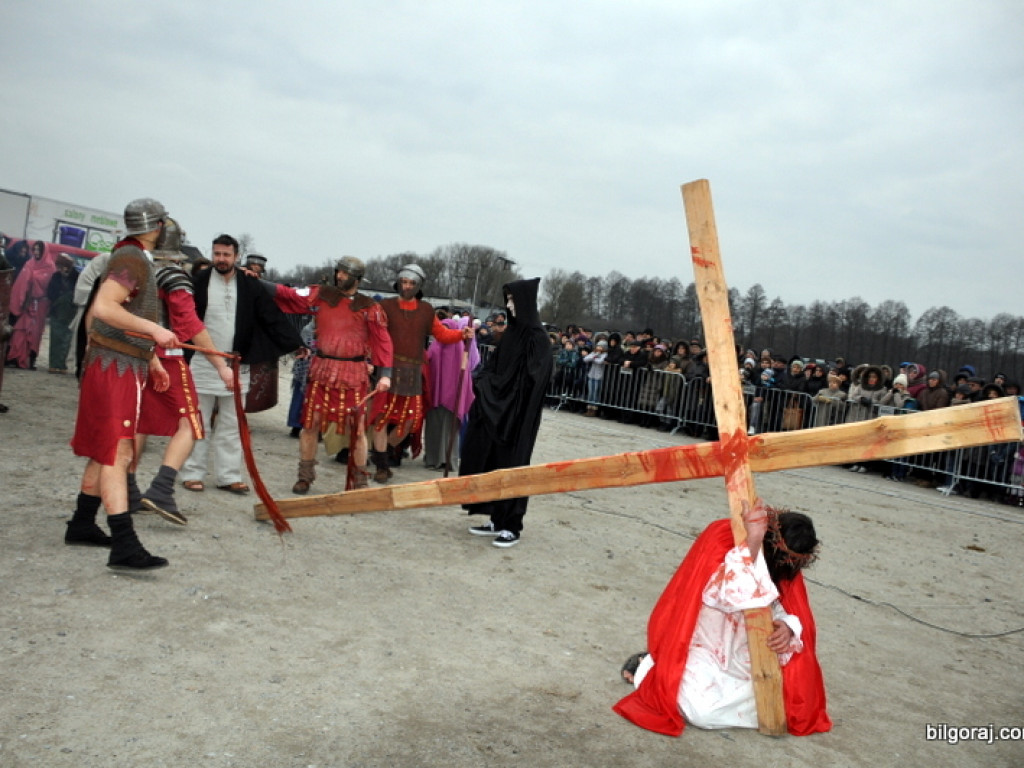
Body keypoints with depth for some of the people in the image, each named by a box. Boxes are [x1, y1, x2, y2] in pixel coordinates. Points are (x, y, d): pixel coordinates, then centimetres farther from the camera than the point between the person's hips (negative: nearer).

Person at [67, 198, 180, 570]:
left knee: (105, 452, 17)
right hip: (116, 368, -10)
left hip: (125, 366, 10)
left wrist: (151, 359, 23)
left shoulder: (136, 259, 18)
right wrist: (153, 328, -31)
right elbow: (104, 307, -27)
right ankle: (124, 546, -18)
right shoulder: (131, 259, -13)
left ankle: (82, 525, 28)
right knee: (117, 454, -15)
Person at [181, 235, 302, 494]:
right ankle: (192, 473, 16)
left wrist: (295, 345, -4)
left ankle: (228, 476, 15)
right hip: (203, 363, -2)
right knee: (198, 422, 7)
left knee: (231, 425, 8)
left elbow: (273, 317, 1)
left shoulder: (250, 285, 1)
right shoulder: (200, 282, -4)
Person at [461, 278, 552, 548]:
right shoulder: (511, 332, 10)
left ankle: (512, 526, 10)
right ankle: (497, 520, 20)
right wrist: (484, 383, -5)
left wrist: (490, 385, -15)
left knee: (511, 464, -1)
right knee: (490, 460, 10)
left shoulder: (537, 338, -13)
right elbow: (493, 366, 15)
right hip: (496, 409, 8)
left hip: (518, 414, -8)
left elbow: (532, 379, -19)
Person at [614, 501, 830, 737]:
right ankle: (650, 668, 8)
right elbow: (735, 598, -41)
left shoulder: (784, 562, -7)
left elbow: (788, 609, -2)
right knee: (703, 711, -24)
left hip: (743, 651, 7)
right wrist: (751, 543, -49)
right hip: (703, 646, -6)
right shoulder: (718, 541, -27)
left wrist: (788, 627, -25)